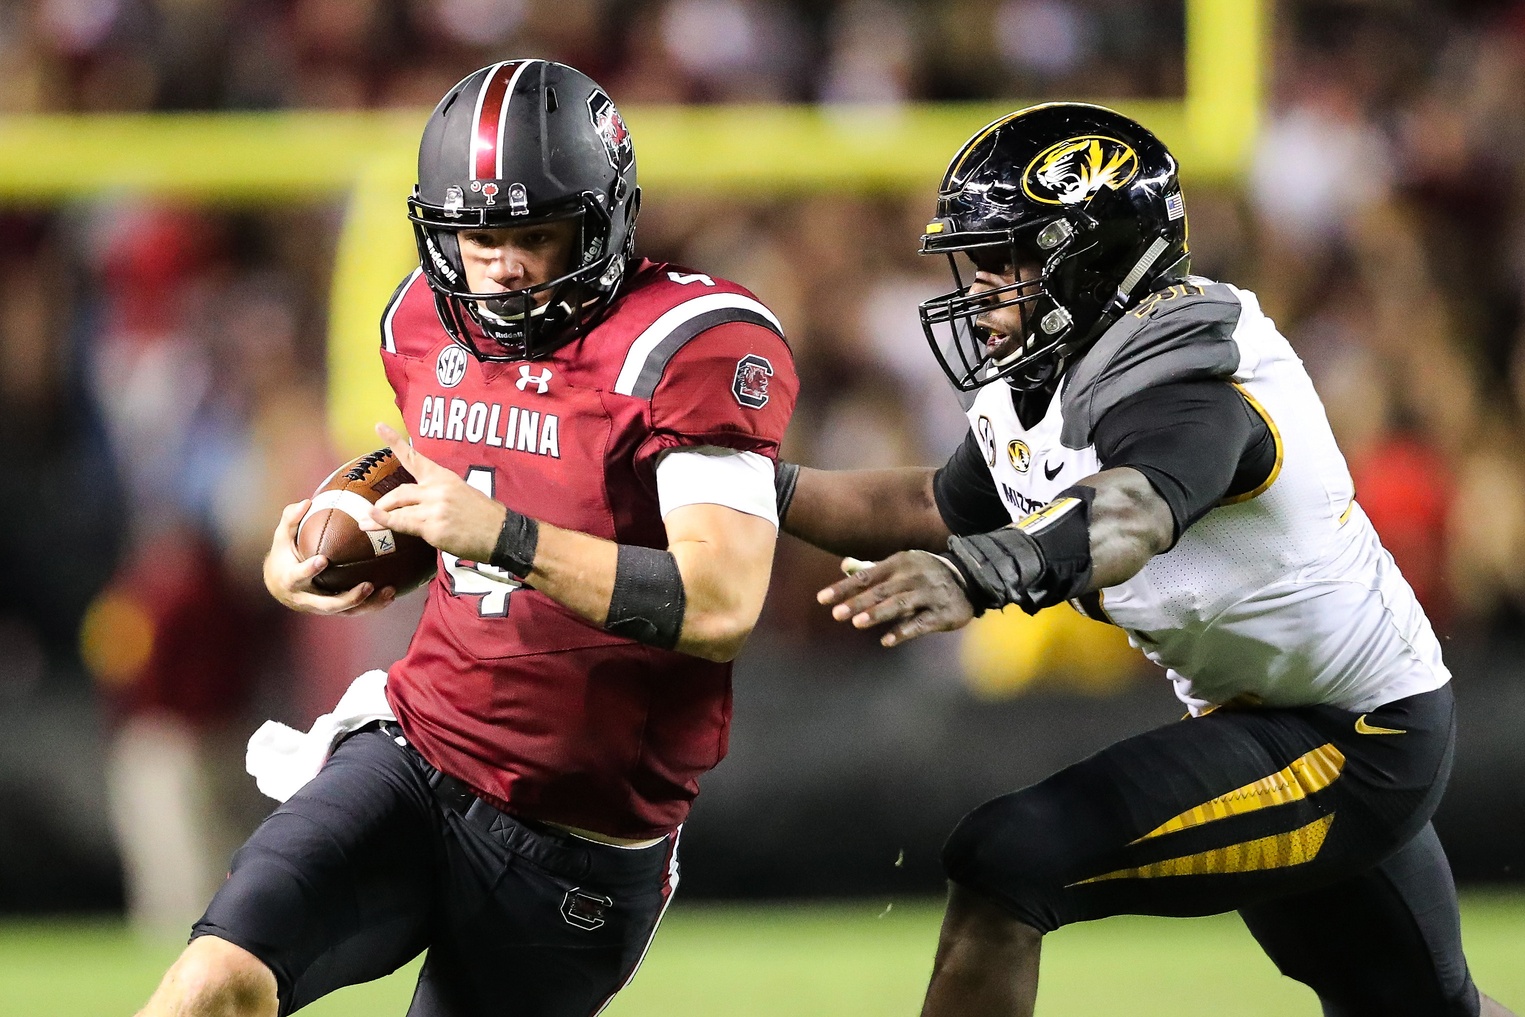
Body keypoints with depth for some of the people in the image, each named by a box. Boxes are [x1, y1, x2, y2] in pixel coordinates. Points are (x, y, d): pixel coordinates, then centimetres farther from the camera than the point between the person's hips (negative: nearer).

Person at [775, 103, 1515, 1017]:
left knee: (1005, 862, -20)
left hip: (1348, 747, -11)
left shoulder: (1183, 385, -27)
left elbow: (1133, 514, -48)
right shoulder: (1034, 388, 2)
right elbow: (939, 511, 16)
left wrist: (988, 569, -67)